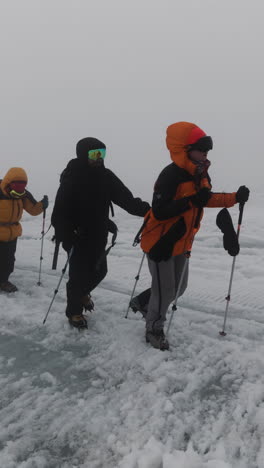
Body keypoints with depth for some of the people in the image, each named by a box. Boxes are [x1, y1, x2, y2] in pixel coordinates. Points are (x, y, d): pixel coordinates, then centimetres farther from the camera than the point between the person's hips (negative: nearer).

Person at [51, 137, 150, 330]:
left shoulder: (106, 176, 0)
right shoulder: (71, 178, -16)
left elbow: (125, 198, -6)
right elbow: (60, 212, -18)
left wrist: (146, 209, -20)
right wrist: (64, 237, -27)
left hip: (99, 236, 6)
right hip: (79, 237, -6)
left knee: (99, 271, 17)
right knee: (79, 274, 2)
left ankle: (83, 293, 48)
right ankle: (74, 311, 26)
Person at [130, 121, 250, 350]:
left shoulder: (201, 173, 1)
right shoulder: (171, 176, -26)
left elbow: (206, 199, 15)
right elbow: (159, 212, -30)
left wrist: (235, 198, 4)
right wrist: (191, 201, -36)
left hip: (182, 242, 9)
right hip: (160, 241, -8)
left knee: (179, 288, 19)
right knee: (165, 290, 4)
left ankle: (141, 302, 42)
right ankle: (154, 329, 29)